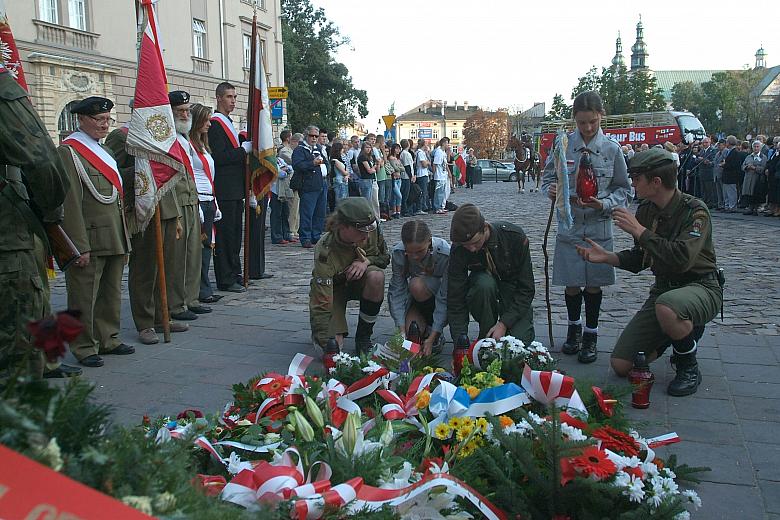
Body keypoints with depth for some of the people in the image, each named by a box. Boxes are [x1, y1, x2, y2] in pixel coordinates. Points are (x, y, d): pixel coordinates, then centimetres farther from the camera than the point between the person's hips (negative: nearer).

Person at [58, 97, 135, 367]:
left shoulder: (104, 151, 18)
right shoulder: (68, 151, -10)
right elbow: (70, 203, -16)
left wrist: (123, 241, 19)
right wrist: (80, 246, -20)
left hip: (114, 239, 9)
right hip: (90, 239, -8)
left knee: (112, 293, 16)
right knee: (84, 297, 1)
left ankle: (108, 339, 28)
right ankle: (85, 347, 12)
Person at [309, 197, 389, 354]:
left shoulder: (371, 230, -24)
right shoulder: (325, 251, -36)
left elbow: (385, 257, -4)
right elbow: (321, 303, -37)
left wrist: (367, 261, -27)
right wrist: (326, 342, -43)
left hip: (359, 281, 4)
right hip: (332, 287, -3)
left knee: (376, 276, -34)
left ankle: (363, 337, -13)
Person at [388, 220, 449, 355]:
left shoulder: (445, 253, -31)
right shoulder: (398, 253, -21)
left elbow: (444, 297, -29)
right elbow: (397, 291, -20)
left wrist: (432, 337, -32)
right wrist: (402, 330, -30)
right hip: (418, 298, 2)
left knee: (417, 285, -33)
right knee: (411, 332, -25)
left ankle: (434, 331, -11)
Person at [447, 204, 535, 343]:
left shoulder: (515, 236, -27)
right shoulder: (458, 250, -24)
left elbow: (526, 288, -21)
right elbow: (455, 298, -22)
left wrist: (504, 323, -29)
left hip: (514, 290, -1)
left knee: (520, 339, -25)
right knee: (484, 283, -36)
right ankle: (486, 341, -14)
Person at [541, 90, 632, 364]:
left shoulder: (612, 149, -3)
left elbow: (624, 189, 2)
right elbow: (548, 178, 6)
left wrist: (604, 204, -15)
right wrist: (551, 191, -17)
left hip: (598, 228, 0)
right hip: (569, 226, 0)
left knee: (594, 283, 8)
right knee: (571, 282, 8)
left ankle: (591, 334, 25)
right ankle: (574, 327, 33)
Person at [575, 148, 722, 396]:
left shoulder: (694, 210, -19)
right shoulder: (646, 210, 1)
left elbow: (682, 259, -35)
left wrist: (639, 231, -27)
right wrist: (606, 257, -4)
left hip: (701, 287, -6)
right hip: (664, 288, 7)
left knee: (667, 306, -43)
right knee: (621, 365, -2)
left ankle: (689, 367, -12)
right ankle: (684, 330, 20)